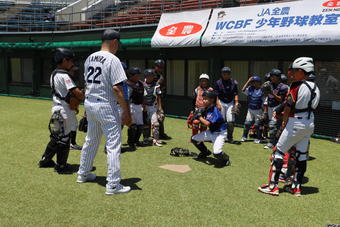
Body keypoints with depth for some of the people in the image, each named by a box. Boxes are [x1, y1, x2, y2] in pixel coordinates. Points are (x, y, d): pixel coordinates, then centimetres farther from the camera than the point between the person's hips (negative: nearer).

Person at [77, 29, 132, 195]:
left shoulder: (90, 58, 10)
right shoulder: (112, 59, -14)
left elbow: (87, 83, 14)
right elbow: (116, 88, -20)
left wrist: (90, 105, 20)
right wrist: (126, 111, -16)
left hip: (89, 103, 8)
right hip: (106, 106, -8)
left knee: (90, 140, 22)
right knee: (113, 145, -2)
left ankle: (83, 174, 35)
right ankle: (113, 185, 0)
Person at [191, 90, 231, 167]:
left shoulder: (214, 110, -27)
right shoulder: (206, 109, 0)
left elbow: (207, 123, -33)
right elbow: (202, 119, 11)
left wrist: (199, 116, -21)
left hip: (220, 133, -9)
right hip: (211, 132, 9)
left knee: (216, 153, -26)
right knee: (194, 139, 11)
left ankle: (225, 159, 8)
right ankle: (205, 152, 32)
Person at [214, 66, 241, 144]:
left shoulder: (233, 82, 3)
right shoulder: (218, 83, -2)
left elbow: (236, 93, 4)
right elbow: (216, 94, -5)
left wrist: (236, 102, -8)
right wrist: (218, 103, -16)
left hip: (230, 103, 1)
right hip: (221, 103, -1)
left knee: (231, 121, -5)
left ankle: (230, 138, 5)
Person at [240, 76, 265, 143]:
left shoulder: (262, 90, -7)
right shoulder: (250, 89, 5)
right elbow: (243, 90, -9)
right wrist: (248, 81, -8)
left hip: (258, 110, -4)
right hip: (250, 109, 4)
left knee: (258, 125, 2)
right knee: (247, 123, 4)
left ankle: (259, 138, 14)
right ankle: (244, 137, 14)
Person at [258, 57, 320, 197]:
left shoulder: (296, 86, -14)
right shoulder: (315, 88, 8)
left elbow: (288, 107, -11)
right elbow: (312, 107, 10)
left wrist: (284, 123, 3)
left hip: (296, 123, -7)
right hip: (310, 124, 7)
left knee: (279, 151, 0)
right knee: (302, 155, 10)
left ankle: (273, 185, -2)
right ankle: (297, 187, 16)